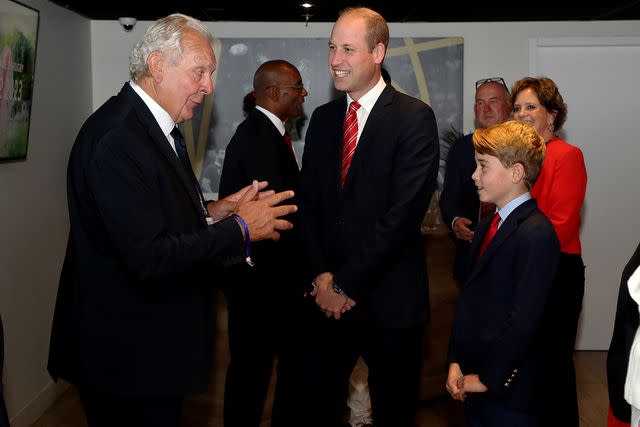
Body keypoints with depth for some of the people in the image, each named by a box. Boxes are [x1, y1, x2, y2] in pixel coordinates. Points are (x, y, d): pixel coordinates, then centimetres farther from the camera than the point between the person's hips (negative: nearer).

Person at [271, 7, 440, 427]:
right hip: (327, 296, 4)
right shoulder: (322, 118, 10)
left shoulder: (414, 117, -8)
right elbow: (308, 203, 8)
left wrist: (346, 283, -14)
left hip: (388, 298, -4)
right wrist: (322, 276, -5)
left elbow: (404, 212, -15)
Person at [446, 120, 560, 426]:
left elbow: (524, 319, -21)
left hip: (507, 389, -7)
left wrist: (487, 378, -14)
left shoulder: (536, 235, -18)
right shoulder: (487, 226, 10)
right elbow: (469, 298, 9)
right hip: (472, 380, 7)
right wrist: (456, 362, 2)